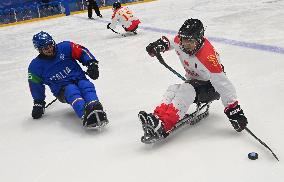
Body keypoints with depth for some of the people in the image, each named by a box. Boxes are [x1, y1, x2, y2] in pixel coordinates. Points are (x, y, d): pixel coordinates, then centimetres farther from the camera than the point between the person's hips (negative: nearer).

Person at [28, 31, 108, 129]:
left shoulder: (65, 47, 0)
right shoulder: (35, 66, 3)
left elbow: (82, 52, 6)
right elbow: (35, 85, 11)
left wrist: (92, 64, -9)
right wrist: (38, 103, 13)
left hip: (79, 79, 2)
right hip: (62, 89, -2)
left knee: (87, 86, -32)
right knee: (72, 91, -35)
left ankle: (96, 109, -61)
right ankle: (86, 115, -63)